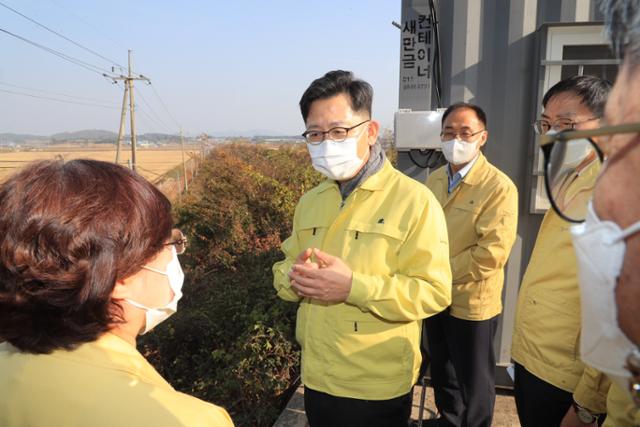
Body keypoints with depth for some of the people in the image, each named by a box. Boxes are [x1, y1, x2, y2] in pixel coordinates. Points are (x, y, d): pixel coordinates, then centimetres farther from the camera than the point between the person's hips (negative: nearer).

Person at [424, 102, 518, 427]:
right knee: (442, 370, 25)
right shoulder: (434, 180, 3)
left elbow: (492, 253, -24)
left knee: (473, 381, 14)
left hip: (471, 302, -6)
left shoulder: (499, 187, -18)